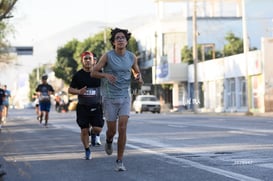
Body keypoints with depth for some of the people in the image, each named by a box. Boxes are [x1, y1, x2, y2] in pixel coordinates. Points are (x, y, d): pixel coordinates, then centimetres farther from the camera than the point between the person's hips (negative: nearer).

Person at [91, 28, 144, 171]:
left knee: (122, 129, -12)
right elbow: (93, 73, -6)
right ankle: (109, 141, 44)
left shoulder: (132, 57, 0)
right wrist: (106, 74, -26)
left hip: (124, 97, 2)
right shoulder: (107, 56, -9)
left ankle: (119, 161, -3)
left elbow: (137, 72, 17)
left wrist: (139, 78, -7)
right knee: (112, 130, 5)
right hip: (109, 98, -1)